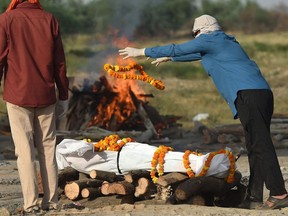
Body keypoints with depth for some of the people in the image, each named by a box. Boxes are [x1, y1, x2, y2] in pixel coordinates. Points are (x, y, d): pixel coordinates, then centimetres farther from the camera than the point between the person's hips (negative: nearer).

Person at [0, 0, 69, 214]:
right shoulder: (49, 20, 1)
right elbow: (60, 63, 4)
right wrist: (63, 96, 12)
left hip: (17, 97, -3)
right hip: (46, 97, 3)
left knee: (25, 150, 2)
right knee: (47, 149, 10)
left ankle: (31, 203, -1)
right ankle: (51, 201, 10)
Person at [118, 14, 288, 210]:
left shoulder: (209, 40, 5)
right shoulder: (225, 42, 31)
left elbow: (176, 49, 9)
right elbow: (196, 54, 47)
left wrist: (140, 52, 19)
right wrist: (168, 58, 60)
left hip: (248, 94, -10)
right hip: (262, 93, 10)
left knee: (260, 145, -13)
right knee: (256, 145, 8)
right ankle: (254, 197, 8)